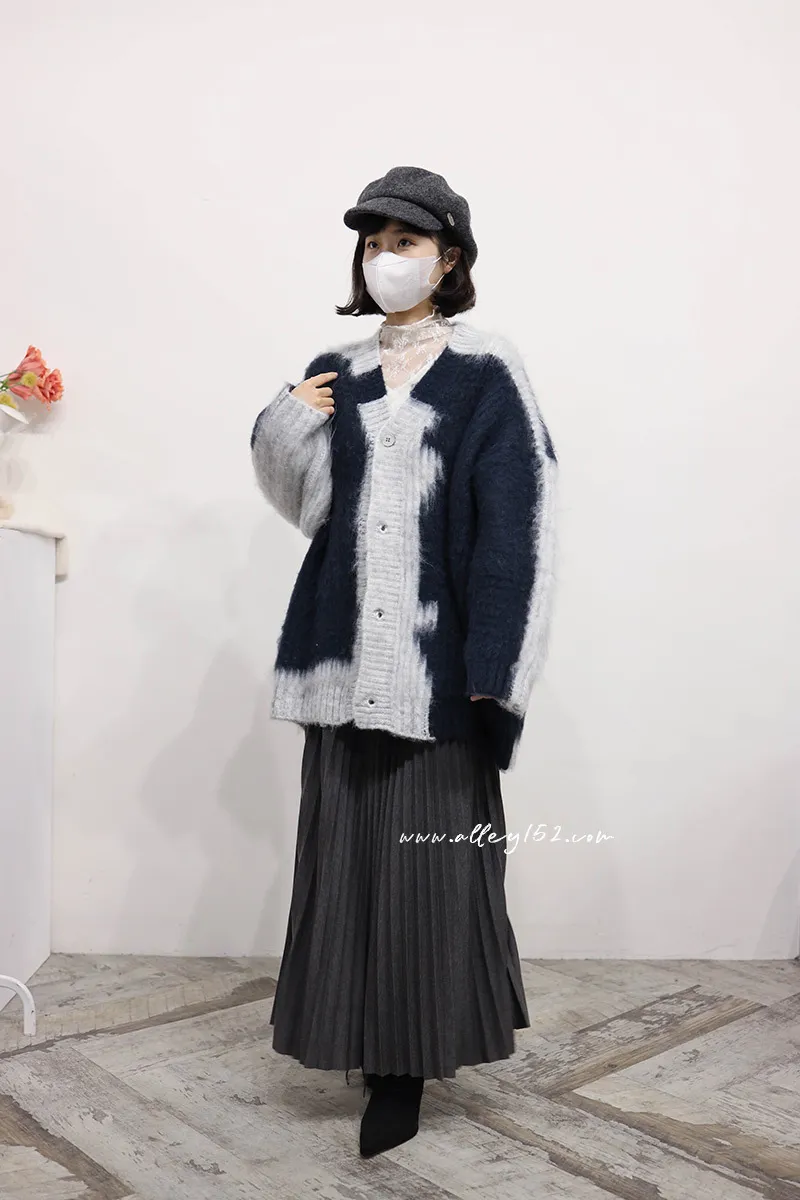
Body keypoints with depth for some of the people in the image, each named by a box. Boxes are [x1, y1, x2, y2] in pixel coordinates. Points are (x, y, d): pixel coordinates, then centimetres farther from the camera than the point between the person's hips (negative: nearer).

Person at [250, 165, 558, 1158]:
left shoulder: (488, 375, 0)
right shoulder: (333, 375, 12)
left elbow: (516, 527, -7)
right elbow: (305, 505, 11)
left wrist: (494, 667, -14)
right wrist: (287, 428, -8)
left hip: (437, 653, -4)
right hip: (346, 648, 4)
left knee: (429, 847, 0)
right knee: (348, 844, 7)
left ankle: (411, 1055, 14)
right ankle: (367, 1036, 24)